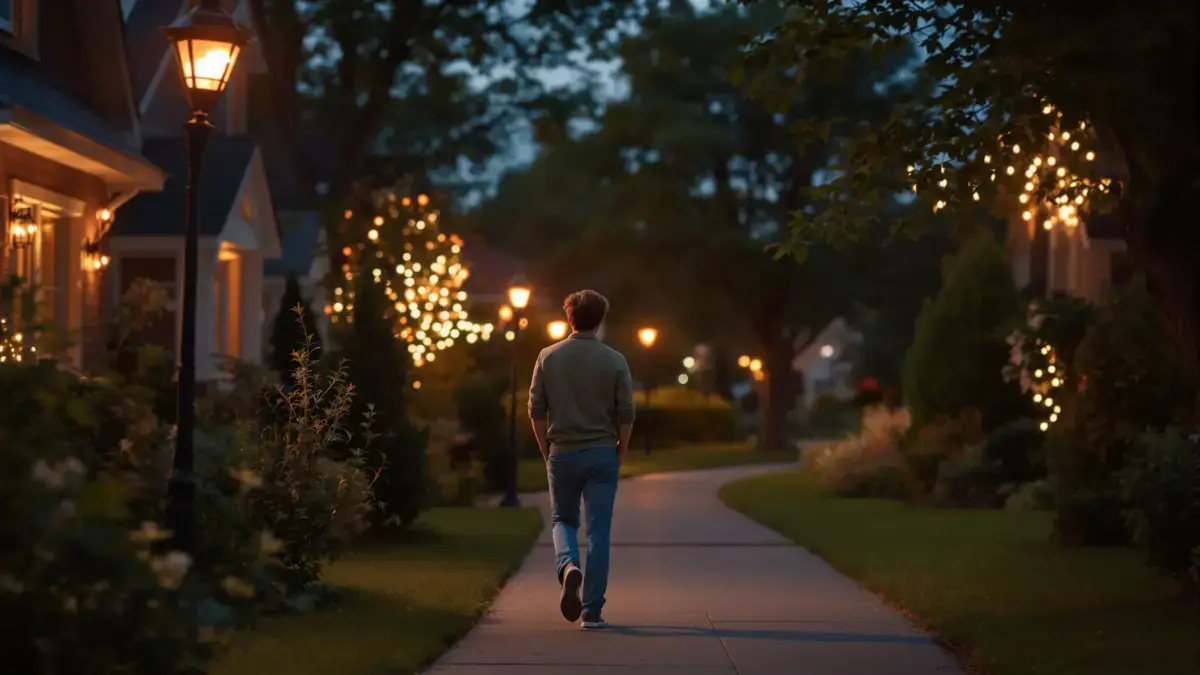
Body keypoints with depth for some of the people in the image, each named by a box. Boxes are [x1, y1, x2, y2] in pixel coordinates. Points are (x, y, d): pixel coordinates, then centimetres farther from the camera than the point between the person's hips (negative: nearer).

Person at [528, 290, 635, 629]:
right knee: (598, 532, 4)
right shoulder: (614, 360, -4)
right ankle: (592, 610, 3)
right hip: (601, 454, -1)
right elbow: (626, 414, -4)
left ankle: (568, 565, -13)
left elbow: (536, 409, 0)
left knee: (563, 520, 18)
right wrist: (620, 454, 10)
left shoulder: (548, 357, -1)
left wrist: (547, 451, 11)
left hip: (562, 453, 1)